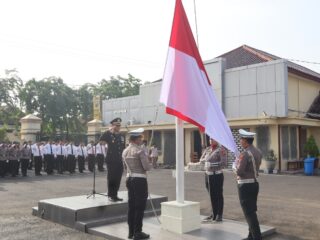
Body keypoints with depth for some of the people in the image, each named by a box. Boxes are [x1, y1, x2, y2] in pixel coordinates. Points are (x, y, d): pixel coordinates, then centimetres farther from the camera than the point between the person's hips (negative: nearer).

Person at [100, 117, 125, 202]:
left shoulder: (121, 136, 12)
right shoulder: (109, 135, -4)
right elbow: (101, 139, -24)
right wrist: (109, 131, -22)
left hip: (120, 161, 5)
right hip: (111, 161, -5)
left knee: (118, 179, 9)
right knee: (111, 179, 1)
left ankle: (115, 195, 20)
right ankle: (110, 195, 11)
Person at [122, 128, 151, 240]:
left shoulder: (125, 151, 8)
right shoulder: (140, 150, -15)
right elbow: (147, 167, -17)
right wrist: (148, 165, 4)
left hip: (129, 179, 7)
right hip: (140, 179, -7)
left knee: (131, 206, 13)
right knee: (140, 207, 1)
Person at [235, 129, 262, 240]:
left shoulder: (245, 154, -20)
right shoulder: (258, 152, 7)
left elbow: (239, 171, -21)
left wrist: (235, 166, -2)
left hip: (245, 185, -9)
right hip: (255, 183, 9)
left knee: (249, 213, 0)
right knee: (252, 211, 18)